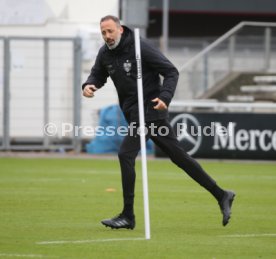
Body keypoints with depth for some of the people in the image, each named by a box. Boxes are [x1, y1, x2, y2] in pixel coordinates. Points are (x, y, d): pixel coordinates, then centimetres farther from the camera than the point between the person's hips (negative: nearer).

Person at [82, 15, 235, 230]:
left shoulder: (140, 47, -13)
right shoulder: (105, 53, 7)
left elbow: (171, 71, -12)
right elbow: (98, 75, 22)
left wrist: (165, 97, -26)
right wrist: (89, 85, -2)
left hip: (151, 110, -8)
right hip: (134, 114, 8)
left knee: (126, 155, -15)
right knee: (179, 156, 10)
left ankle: (128, 216, -9)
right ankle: (221, 195, 16)